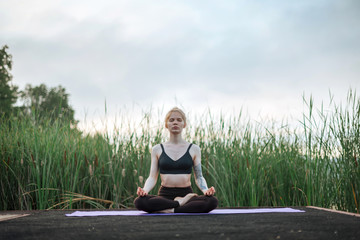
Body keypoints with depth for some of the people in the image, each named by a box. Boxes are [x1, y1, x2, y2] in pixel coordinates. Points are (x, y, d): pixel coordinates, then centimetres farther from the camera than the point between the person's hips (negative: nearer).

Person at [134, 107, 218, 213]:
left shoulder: (193, 149, 10)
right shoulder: (157, 149, 11)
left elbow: (199, 177, 8)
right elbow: (152, 177, 7)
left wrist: (206, 190, -14)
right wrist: (144, 190, -15)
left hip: (186, 193, 0)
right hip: (165, 195, 0)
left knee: (212, 201, -32)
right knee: (139, 201, -32)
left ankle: (171, 210, -26)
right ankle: (181, 203, -21)